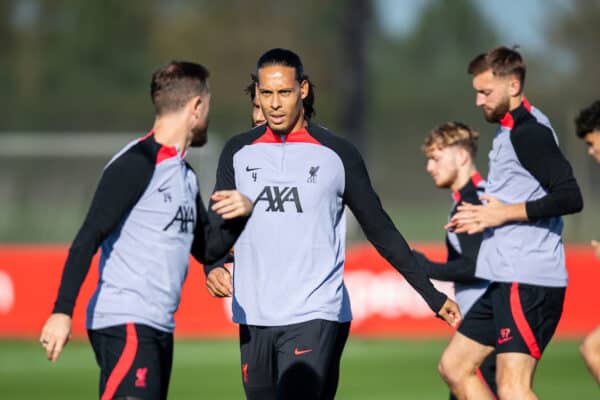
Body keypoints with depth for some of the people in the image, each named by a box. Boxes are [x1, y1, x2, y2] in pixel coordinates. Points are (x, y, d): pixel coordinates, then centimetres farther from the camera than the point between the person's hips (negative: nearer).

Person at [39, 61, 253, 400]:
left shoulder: (185, 174, 19)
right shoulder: (137, 165, -10)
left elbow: (208, 249, 25)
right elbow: (88, 240, -16)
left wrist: (242, 212, 5)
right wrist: (62, 311, -22)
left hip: (160, 329, 9)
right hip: (124, 324, -9)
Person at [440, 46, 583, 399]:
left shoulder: (528, 132, -13)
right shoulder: (511, 131, 18)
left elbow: (569, 197, -23)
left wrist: (503, 213, -16)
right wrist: (485, 217, 12)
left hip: (527, 281, -11)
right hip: (504, 278, 11)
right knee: (455, 366, 14)